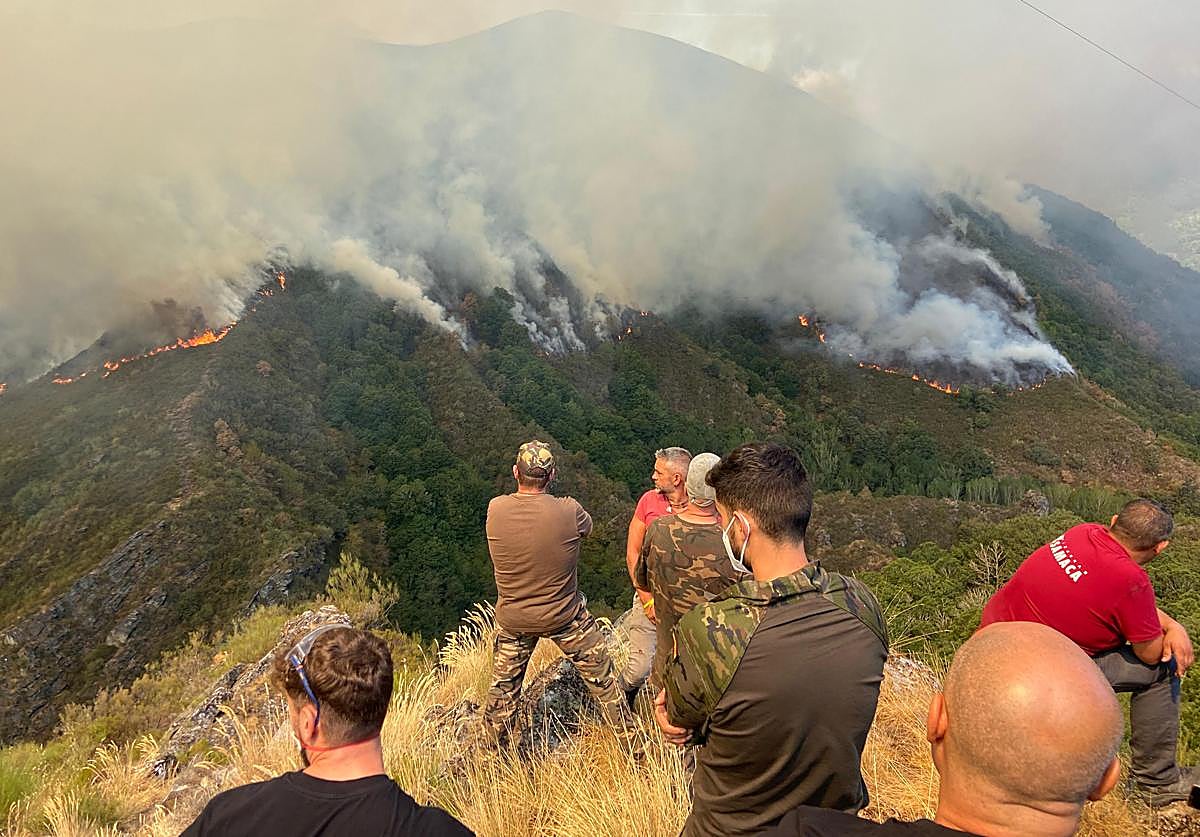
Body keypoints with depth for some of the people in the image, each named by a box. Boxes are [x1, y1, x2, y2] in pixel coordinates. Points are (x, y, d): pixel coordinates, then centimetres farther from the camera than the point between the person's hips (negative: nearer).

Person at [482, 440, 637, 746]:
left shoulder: (495, 510, -18)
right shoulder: (568, 512, -24)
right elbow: (587, 527, -1)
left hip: (513, 620, 2)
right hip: (565, 617, -2)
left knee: (503, 685, 24)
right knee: (601, 677, 17)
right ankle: (631, 739, 33)